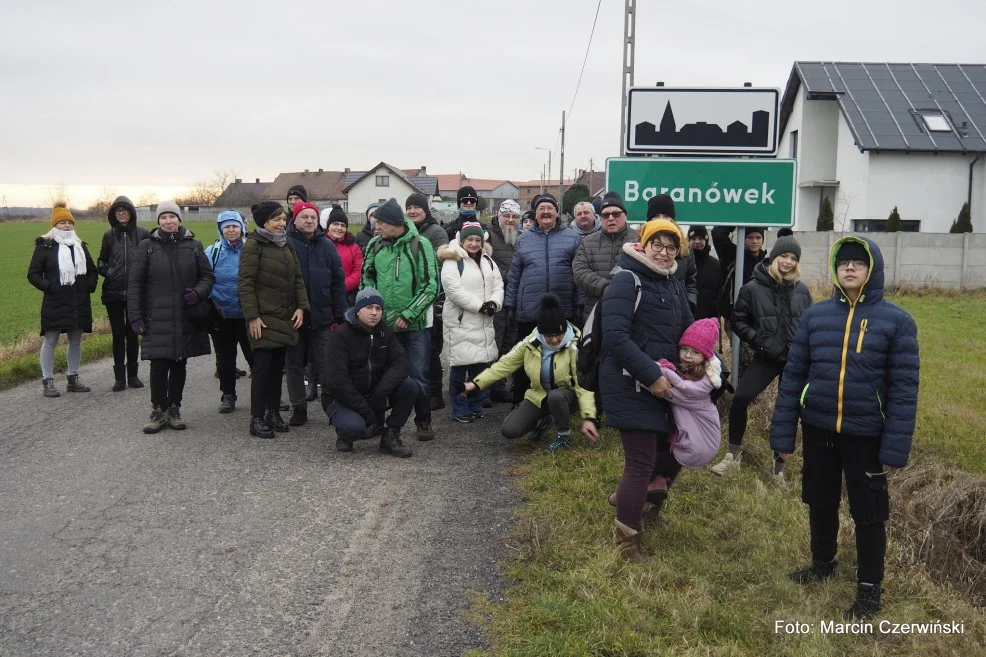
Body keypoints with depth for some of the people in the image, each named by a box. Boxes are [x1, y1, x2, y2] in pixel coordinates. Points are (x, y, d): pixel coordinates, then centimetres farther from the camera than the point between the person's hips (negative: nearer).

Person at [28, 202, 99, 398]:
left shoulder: (80, 245, 13)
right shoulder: (45, 246, -2)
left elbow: (92, 270, 22)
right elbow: (33, 274, -3)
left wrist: (90, 285, 4)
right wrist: (48, 286, -17)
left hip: (79, 303, 5)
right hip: (55, 304, -5)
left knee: (76, 341, 11)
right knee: (50, 341, 0)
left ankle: (73, 379, 21)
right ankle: (47, 381, 7)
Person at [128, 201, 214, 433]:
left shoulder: (193, 245, 6)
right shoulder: (147, 246, 2)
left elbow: (208, 275, 10)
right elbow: (135, 284, 2)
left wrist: (198, 292, -11)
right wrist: (136, 317, -4)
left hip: (187, 318, 2)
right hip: (157, 318, -2)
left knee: (179, 364, 9)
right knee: (159, 366, -3)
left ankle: (174, 409, 22)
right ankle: (158, 411, 11)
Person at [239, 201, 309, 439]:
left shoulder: (287, 244, 15)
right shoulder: (253, 245, -8)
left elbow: (297, 278, 16)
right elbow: (245, 283, -13)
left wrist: (301, 307, 4)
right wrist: (252, 316, -17)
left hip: (285, 318, 7)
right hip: (263, 318, -7)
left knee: (278, 366, 11)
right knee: (263, 366, -6)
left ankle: (273, 412, 21)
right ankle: (257, 418, 1)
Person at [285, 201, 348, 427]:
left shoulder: (326, 245, 4)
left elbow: (337, 282, 4)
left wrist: (340, 314, 0)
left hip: (321, 316, 1)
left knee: (327, 365, 5)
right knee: (294, 365, 10)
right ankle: (298, 408, 21)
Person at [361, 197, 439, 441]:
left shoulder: (419, 245, -9)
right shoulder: (374, 245, 3)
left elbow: (430, 286, -10)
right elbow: (367, 280, 12)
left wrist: (408, 315, -13)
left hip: (415, 325, -3)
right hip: (383, 323, 3)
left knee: (418, 376, 2)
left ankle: (423, 421, 19)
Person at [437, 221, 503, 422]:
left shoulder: (488, 261, 15)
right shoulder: (452, 262, -8)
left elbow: (498, 285, 9)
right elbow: (454, 290, -18)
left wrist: (494, 303, -11)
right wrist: (480, 306, -18)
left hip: (484, 323, 7)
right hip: (461, 323, -7)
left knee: (480, 365, 11)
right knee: (460, 367, -3)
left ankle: (476, 407, 22)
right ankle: (460, 410, 6)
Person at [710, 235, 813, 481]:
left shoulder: (801, 290, 4)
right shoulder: (753, 288, -4)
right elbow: (739, 321, 1)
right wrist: (758, 341, -10)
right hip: (767, 358, -2)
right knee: (740, 398, -18)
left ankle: (779, 464, 20)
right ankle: (734, 455, -1)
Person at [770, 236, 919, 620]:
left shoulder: (897, 321, -7)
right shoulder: (815, 315, 0)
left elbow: (904, 387, -9)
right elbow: (793, 374, 2)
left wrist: (895, 446, -13)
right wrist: (783, 432, 0)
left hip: (866, 434, -3)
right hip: (817, 429, 3)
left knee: (868, 513, 8)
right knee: (820, 503, 19)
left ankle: (869, 588, 25)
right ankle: (822, 563, 42)